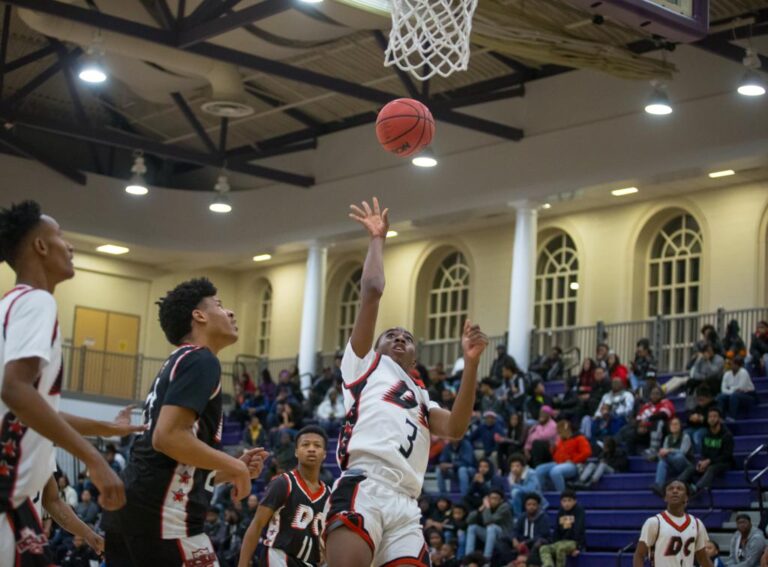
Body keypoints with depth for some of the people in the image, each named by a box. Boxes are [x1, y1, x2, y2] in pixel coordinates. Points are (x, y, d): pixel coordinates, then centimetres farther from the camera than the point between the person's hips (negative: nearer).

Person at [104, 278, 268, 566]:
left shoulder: (178, 363, 25)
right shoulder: (200, 360, -5)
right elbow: (168, 436, -19)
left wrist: (233, 469, 19)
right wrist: (234, 467, -9)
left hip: (130, 509, 10)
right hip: (161, 511, -10)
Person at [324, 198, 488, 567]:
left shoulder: (422, 398, 36)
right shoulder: (365, 364, 23)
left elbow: (456, 429, 13)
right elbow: (371, 289, 13)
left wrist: (471, 362, 6)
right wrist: (377, 239, 24)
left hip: (406, 506, 6)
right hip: (364, 487, -6)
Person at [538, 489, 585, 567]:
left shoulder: (579, 510, -6)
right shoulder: (560, 512, 12)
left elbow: (579, 529, -16)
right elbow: (556, 531, 13)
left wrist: (578, 547, -25)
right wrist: (553, 544, -3)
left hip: (575, 542, -6)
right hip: (561, 542, 6)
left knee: (561, 547, -37)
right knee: (543, 548, -20)